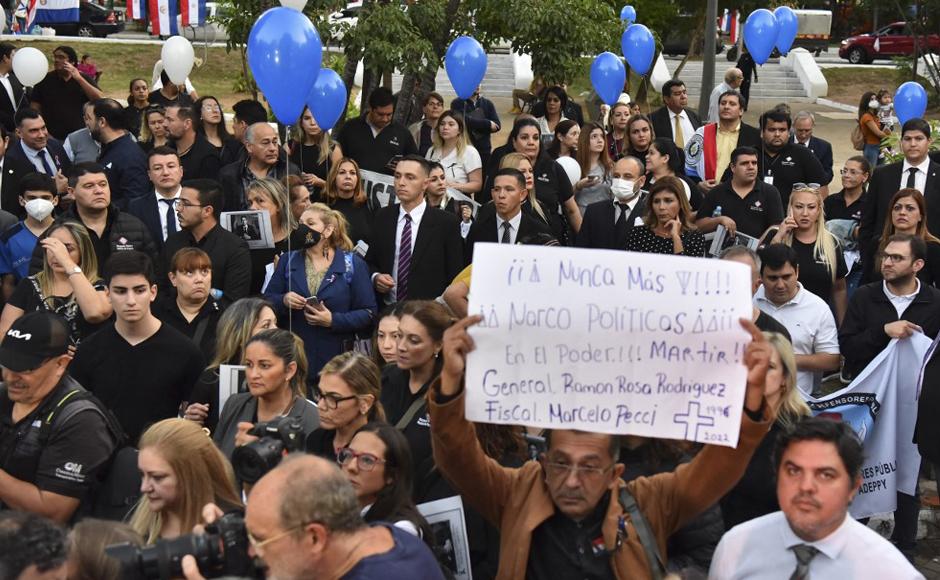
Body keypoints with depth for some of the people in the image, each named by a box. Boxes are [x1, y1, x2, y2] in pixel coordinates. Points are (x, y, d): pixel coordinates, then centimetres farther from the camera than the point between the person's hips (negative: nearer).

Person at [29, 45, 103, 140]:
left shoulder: (84, 79, 5)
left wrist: (79, 78, -15)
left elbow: (100, 100, -9)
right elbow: (35, 107, 1)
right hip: (52, 138, 0)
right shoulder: (45, 80, 2)